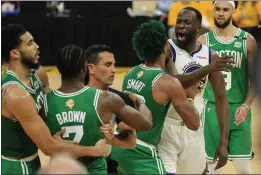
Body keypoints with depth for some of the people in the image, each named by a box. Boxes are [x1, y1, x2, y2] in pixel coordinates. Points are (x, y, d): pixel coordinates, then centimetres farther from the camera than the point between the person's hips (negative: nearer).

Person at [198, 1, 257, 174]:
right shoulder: (204, 40, 2)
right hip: (213, 108, 1)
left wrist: (246, 105, -13)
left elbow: (255, 79, -1)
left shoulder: (247, 40, -2)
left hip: (238, 109, -1)